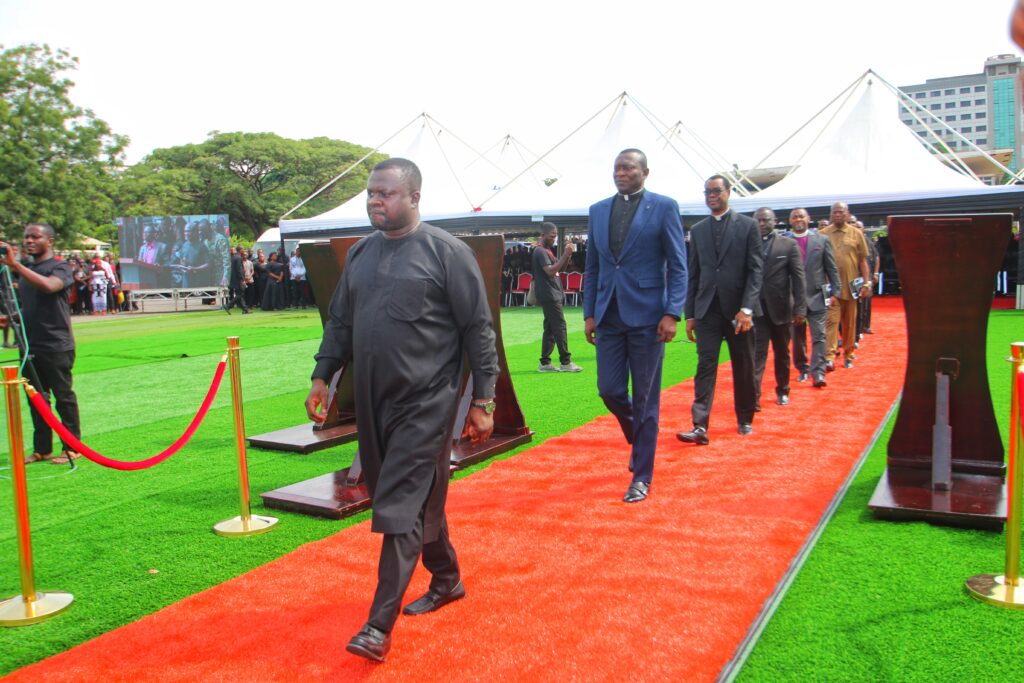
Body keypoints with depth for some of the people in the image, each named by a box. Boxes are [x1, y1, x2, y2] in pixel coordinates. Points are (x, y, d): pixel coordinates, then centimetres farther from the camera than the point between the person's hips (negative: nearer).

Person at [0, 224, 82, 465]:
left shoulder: (60, 267, -6)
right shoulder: (24, 267, 14)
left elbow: (49, 285, -29)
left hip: (56, 346, -7)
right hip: (30, 344, 7)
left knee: (63, 396, 0)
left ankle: (72, 447, 9)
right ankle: (42, 449, 20)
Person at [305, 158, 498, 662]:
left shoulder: (446, 252, -8)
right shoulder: (360, 254, 11)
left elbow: (478, 328, -8)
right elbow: (340, 321, 18)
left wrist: (482, 400, -10)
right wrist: (322, 375, 10)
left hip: (425, 402, -6)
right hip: (372, 402, 6)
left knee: (400, 507, -7)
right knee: (420, 497, 17)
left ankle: (380, 625, -1)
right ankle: (447, 580, 37)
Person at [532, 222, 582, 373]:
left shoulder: (547, 250, 18)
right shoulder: (540, 251, -12)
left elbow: (560, 269, 20)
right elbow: (550, 271, -22)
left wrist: (567, 254, 5)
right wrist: (565, 254, -22)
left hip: (553, 294, 10)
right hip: (549, 294, -10)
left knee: (550, 329, 9)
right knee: (559, 326, -9)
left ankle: (545, 363, 11)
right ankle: (565, 362, -7)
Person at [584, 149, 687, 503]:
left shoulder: (663, 207, -2)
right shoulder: (598, 210, 12)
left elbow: (678, 265, -4)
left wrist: (672, 313, -13)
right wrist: (589, 313, 9)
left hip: (646, 315, -4)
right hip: (609, 316, 4)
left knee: (645, 398, 3)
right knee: (610, 390, 5)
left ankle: (641, 476, 14)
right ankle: (640, 438, 35)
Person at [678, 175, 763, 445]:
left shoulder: (748, 225, 1)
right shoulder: (698, 230, 11)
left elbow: (755, 269, -5)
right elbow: (693, 274, 11)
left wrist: (747, 308, -15)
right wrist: (690, 314, 7)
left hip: (739, 308, -2)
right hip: (708, 309, 2)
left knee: (744, 369, 9)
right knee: (706, 366, -6)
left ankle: (745, 420, 26)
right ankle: (700, 426, -12)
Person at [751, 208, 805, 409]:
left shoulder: (789, 245, 1)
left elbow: (798, 278, -2)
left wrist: (799, 308, -8)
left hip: (780, 307, 1)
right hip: (756, 307, -1)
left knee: (782, 353, 14)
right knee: (756, 353, -6)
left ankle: (782, 391, 30)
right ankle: (753, 397, -9)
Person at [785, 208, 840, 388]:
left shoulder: (822, 240, 4)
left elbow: (832, 269, 5)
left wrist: (835, 292, 0)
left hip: (816, 295, 0)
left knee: (818, 336, -5)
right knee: (797, 336, 10)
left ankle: (818, 373, -5)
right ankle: (802, 369, 24)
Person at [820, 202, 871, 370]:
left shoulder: (856, 233, 6)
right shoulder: (823, 234, 3)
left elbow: (862, 260, 7)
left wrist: (866, 282, -1)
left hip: (850, 285, 2)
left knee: (850, 323, 10)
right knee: (831, 320, -10)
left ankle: (848, 354, 22)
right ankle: (829, 356, -15)